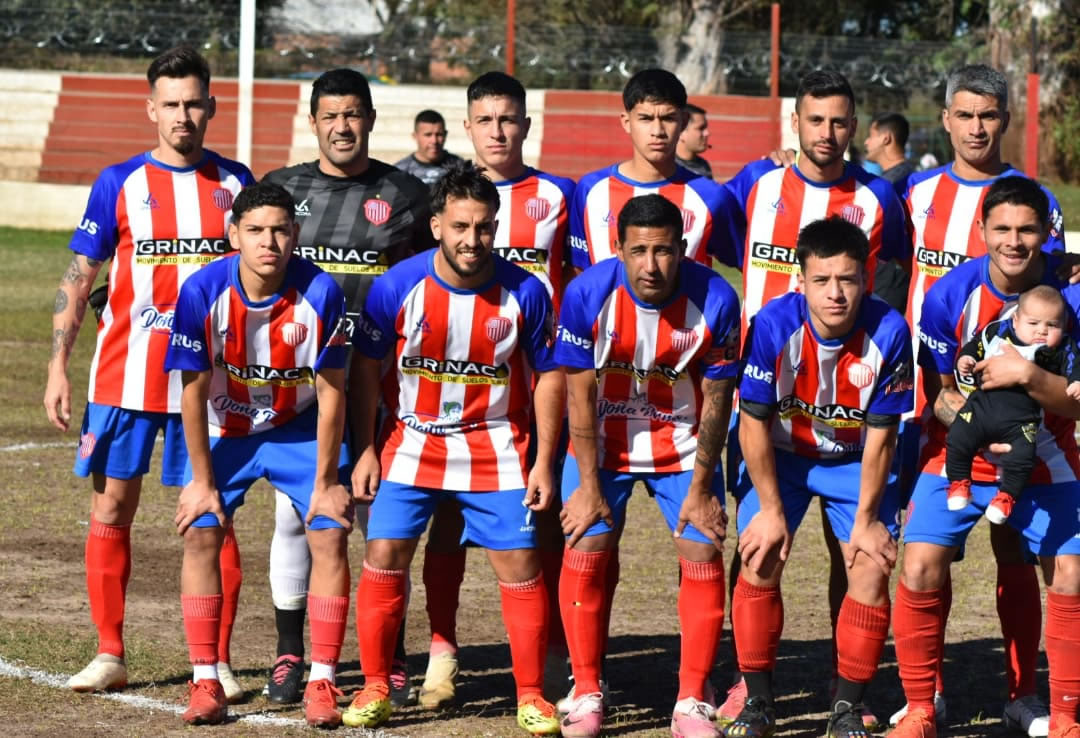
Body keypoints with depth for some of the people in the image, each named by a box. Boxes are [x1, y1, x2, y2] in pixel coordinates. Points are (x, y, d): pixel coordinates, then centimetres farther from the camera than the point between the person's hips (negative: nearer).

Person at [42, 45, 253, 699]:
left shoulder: (235, 183, 4)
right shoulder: (120, 184, 1)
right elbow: (79, 277, 2)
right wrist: (58, 368, -5)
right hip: (126, 372, 0)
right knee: (111, 508, 3)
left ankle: (217, 661, 8)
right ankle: (110, 655, 12)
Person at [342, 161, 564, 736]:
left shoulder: (523, 292, -12)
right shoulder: (397, 286, -12)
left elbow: (548, 376, -1)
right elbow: (366, 367, 0)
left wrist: (544, 462, -4)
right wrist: (366, 451, -2)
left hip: (494, 447, 0)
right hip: (411, 441, 0)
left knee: (520, 567, -3)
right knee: (383, 556, -6)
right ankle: (374, 688, 8)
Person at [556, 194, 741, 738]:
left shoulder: (715, 300, -22)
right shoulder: (588, 294, -23)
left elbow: (716, 402, -11)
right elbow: (580, 394, -14)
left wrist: (700, 490, -9)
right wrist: (589, 486, -12)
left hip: (683, 444, 0)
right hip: (603, 443, 0)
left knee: (704, 554, -6)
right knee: (585, 554, -7)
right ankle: (585, 694, 7)